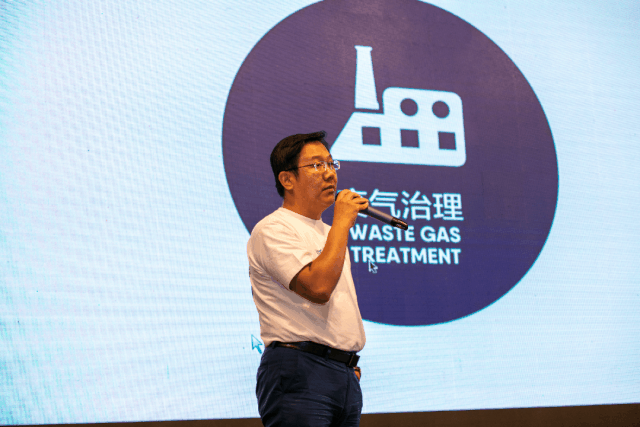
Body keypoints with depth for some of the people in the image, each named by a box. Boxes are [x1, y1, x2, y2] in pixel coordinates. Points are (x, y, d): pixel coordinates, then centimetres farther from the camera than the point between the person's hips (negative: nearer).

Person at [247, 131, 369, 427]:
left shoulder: (328, 234, 22)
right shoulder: (272, 230, -8)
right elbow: (318, 287, -21)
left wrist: (348, 363, 16)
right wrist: (342, 223, -13)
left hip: (345, 376, 8)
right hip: (299, 373, -8)